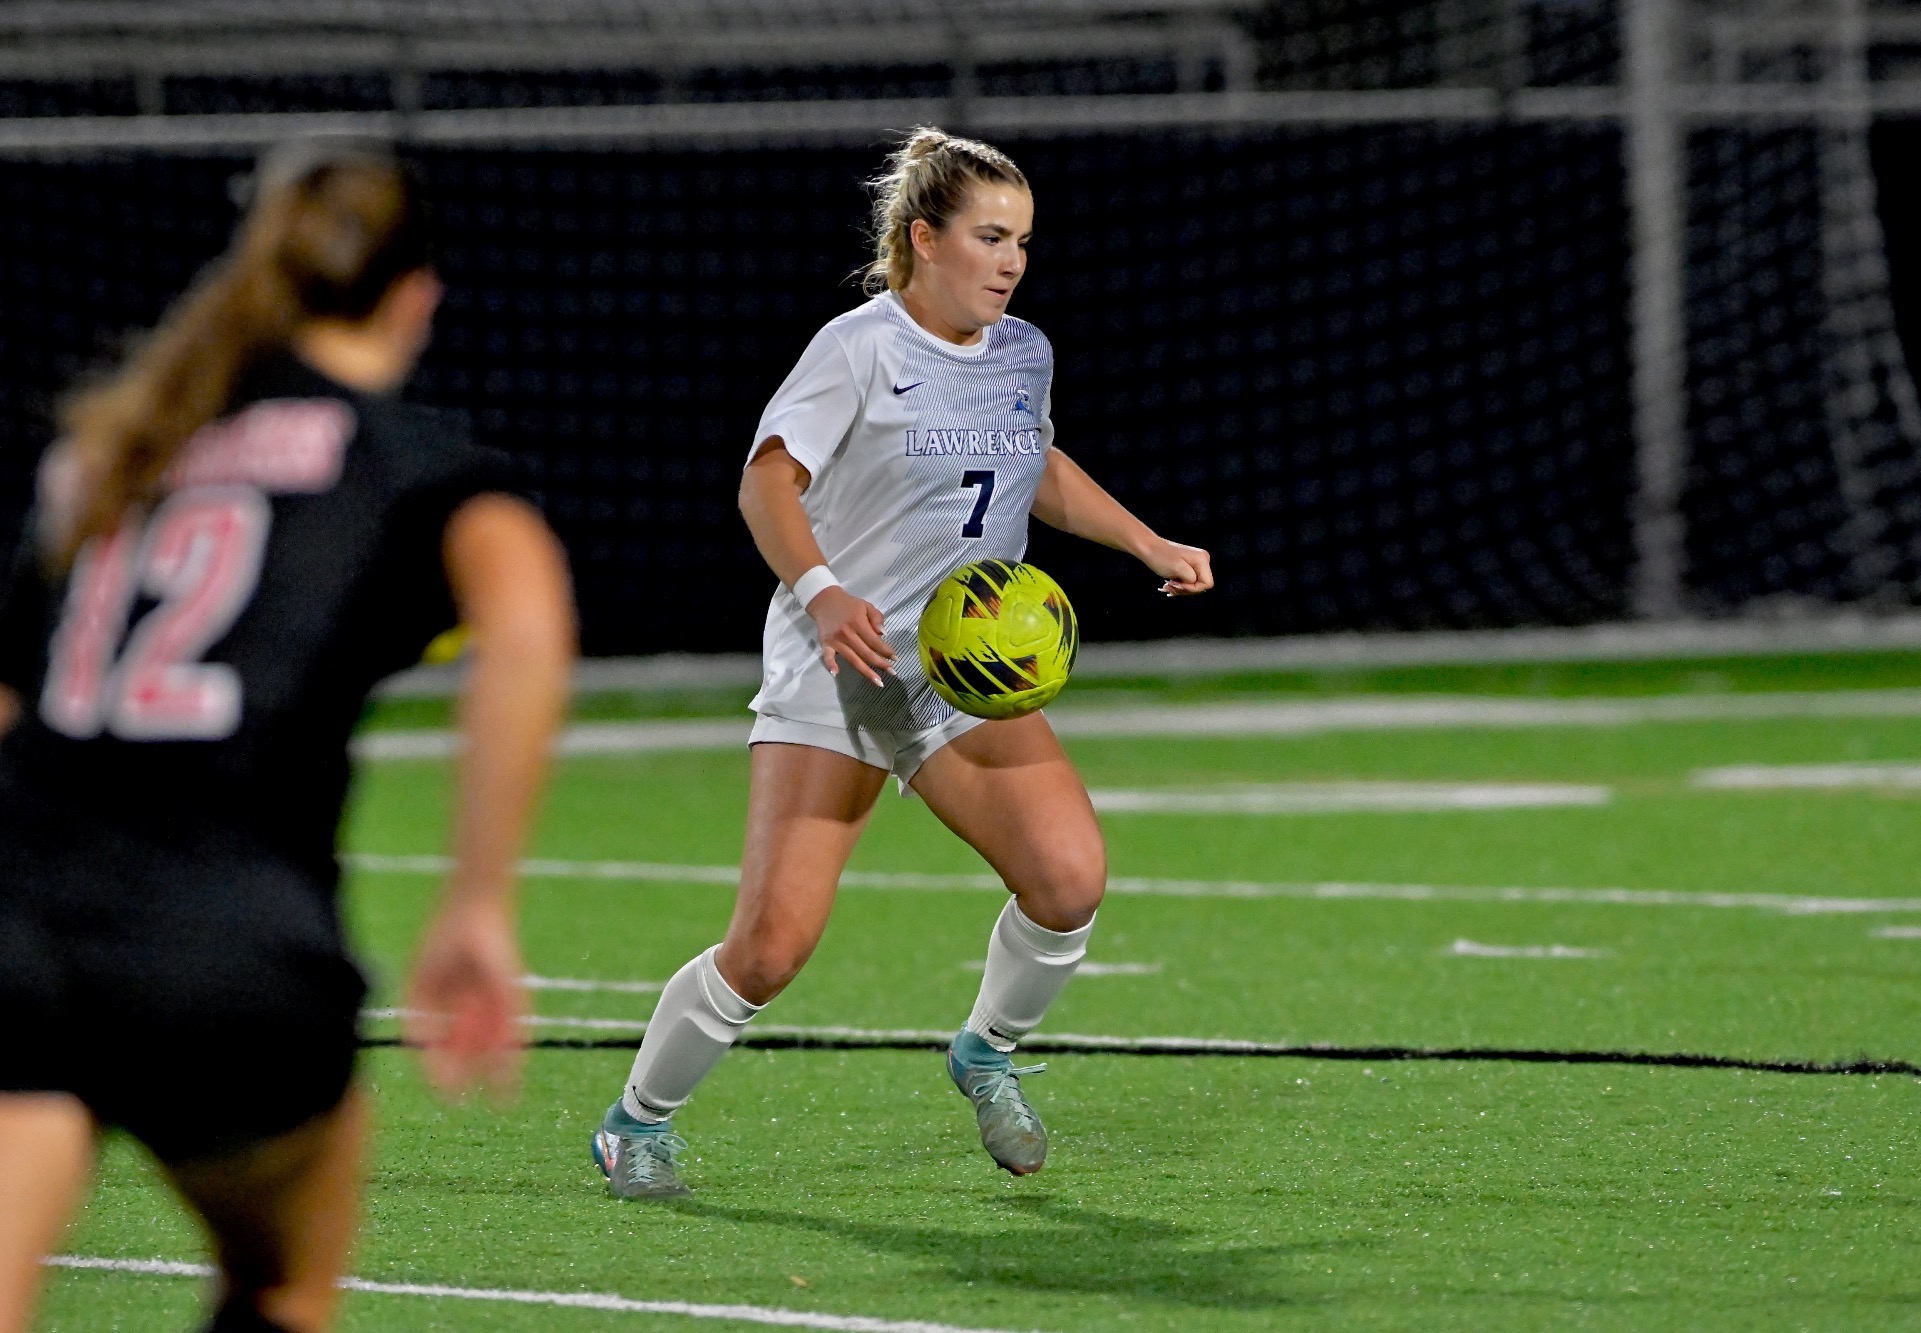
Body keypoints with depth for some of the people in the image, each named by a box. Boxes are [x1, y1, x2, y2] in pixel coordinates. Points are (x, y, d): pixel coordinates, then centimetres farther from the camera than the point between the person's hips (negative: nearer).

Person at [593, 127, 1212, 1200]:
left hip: (969, 671, 5)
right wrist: (820, 590, -33)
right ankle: (640, 1119, 13)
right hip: (835, 670, -5)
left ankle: (988, 1051, 8)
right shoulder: (860, 347, -9)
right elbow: (769, 480, -17)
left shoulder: (1026, 354, 9)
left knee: (1070, 876, -21)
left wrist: (1146, 543, 18)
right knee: (772, 948, -12)